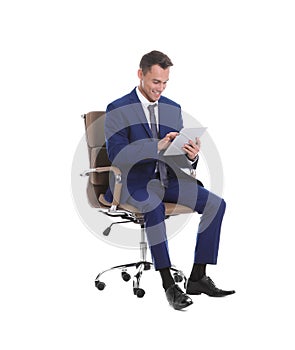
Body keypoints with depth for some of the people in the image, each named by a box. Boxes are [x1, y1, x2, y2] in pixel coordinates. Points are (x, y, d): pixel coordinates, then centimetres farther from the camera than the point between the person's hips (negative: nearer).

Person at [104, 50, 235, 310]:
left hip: (167, 178, 6)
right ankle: (169, 284, -30)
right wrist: (158, 146, -28)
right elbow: (117, 155, -18)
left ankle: (198, 278, -10)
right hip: (134, 180, -6)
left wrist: (191, 156, -15)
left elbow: (180, 161, 11)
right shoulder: (118, 110, -4)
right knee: (155, 207, -38)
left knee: (216, 204, -14)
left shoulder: (173, 109, 12)